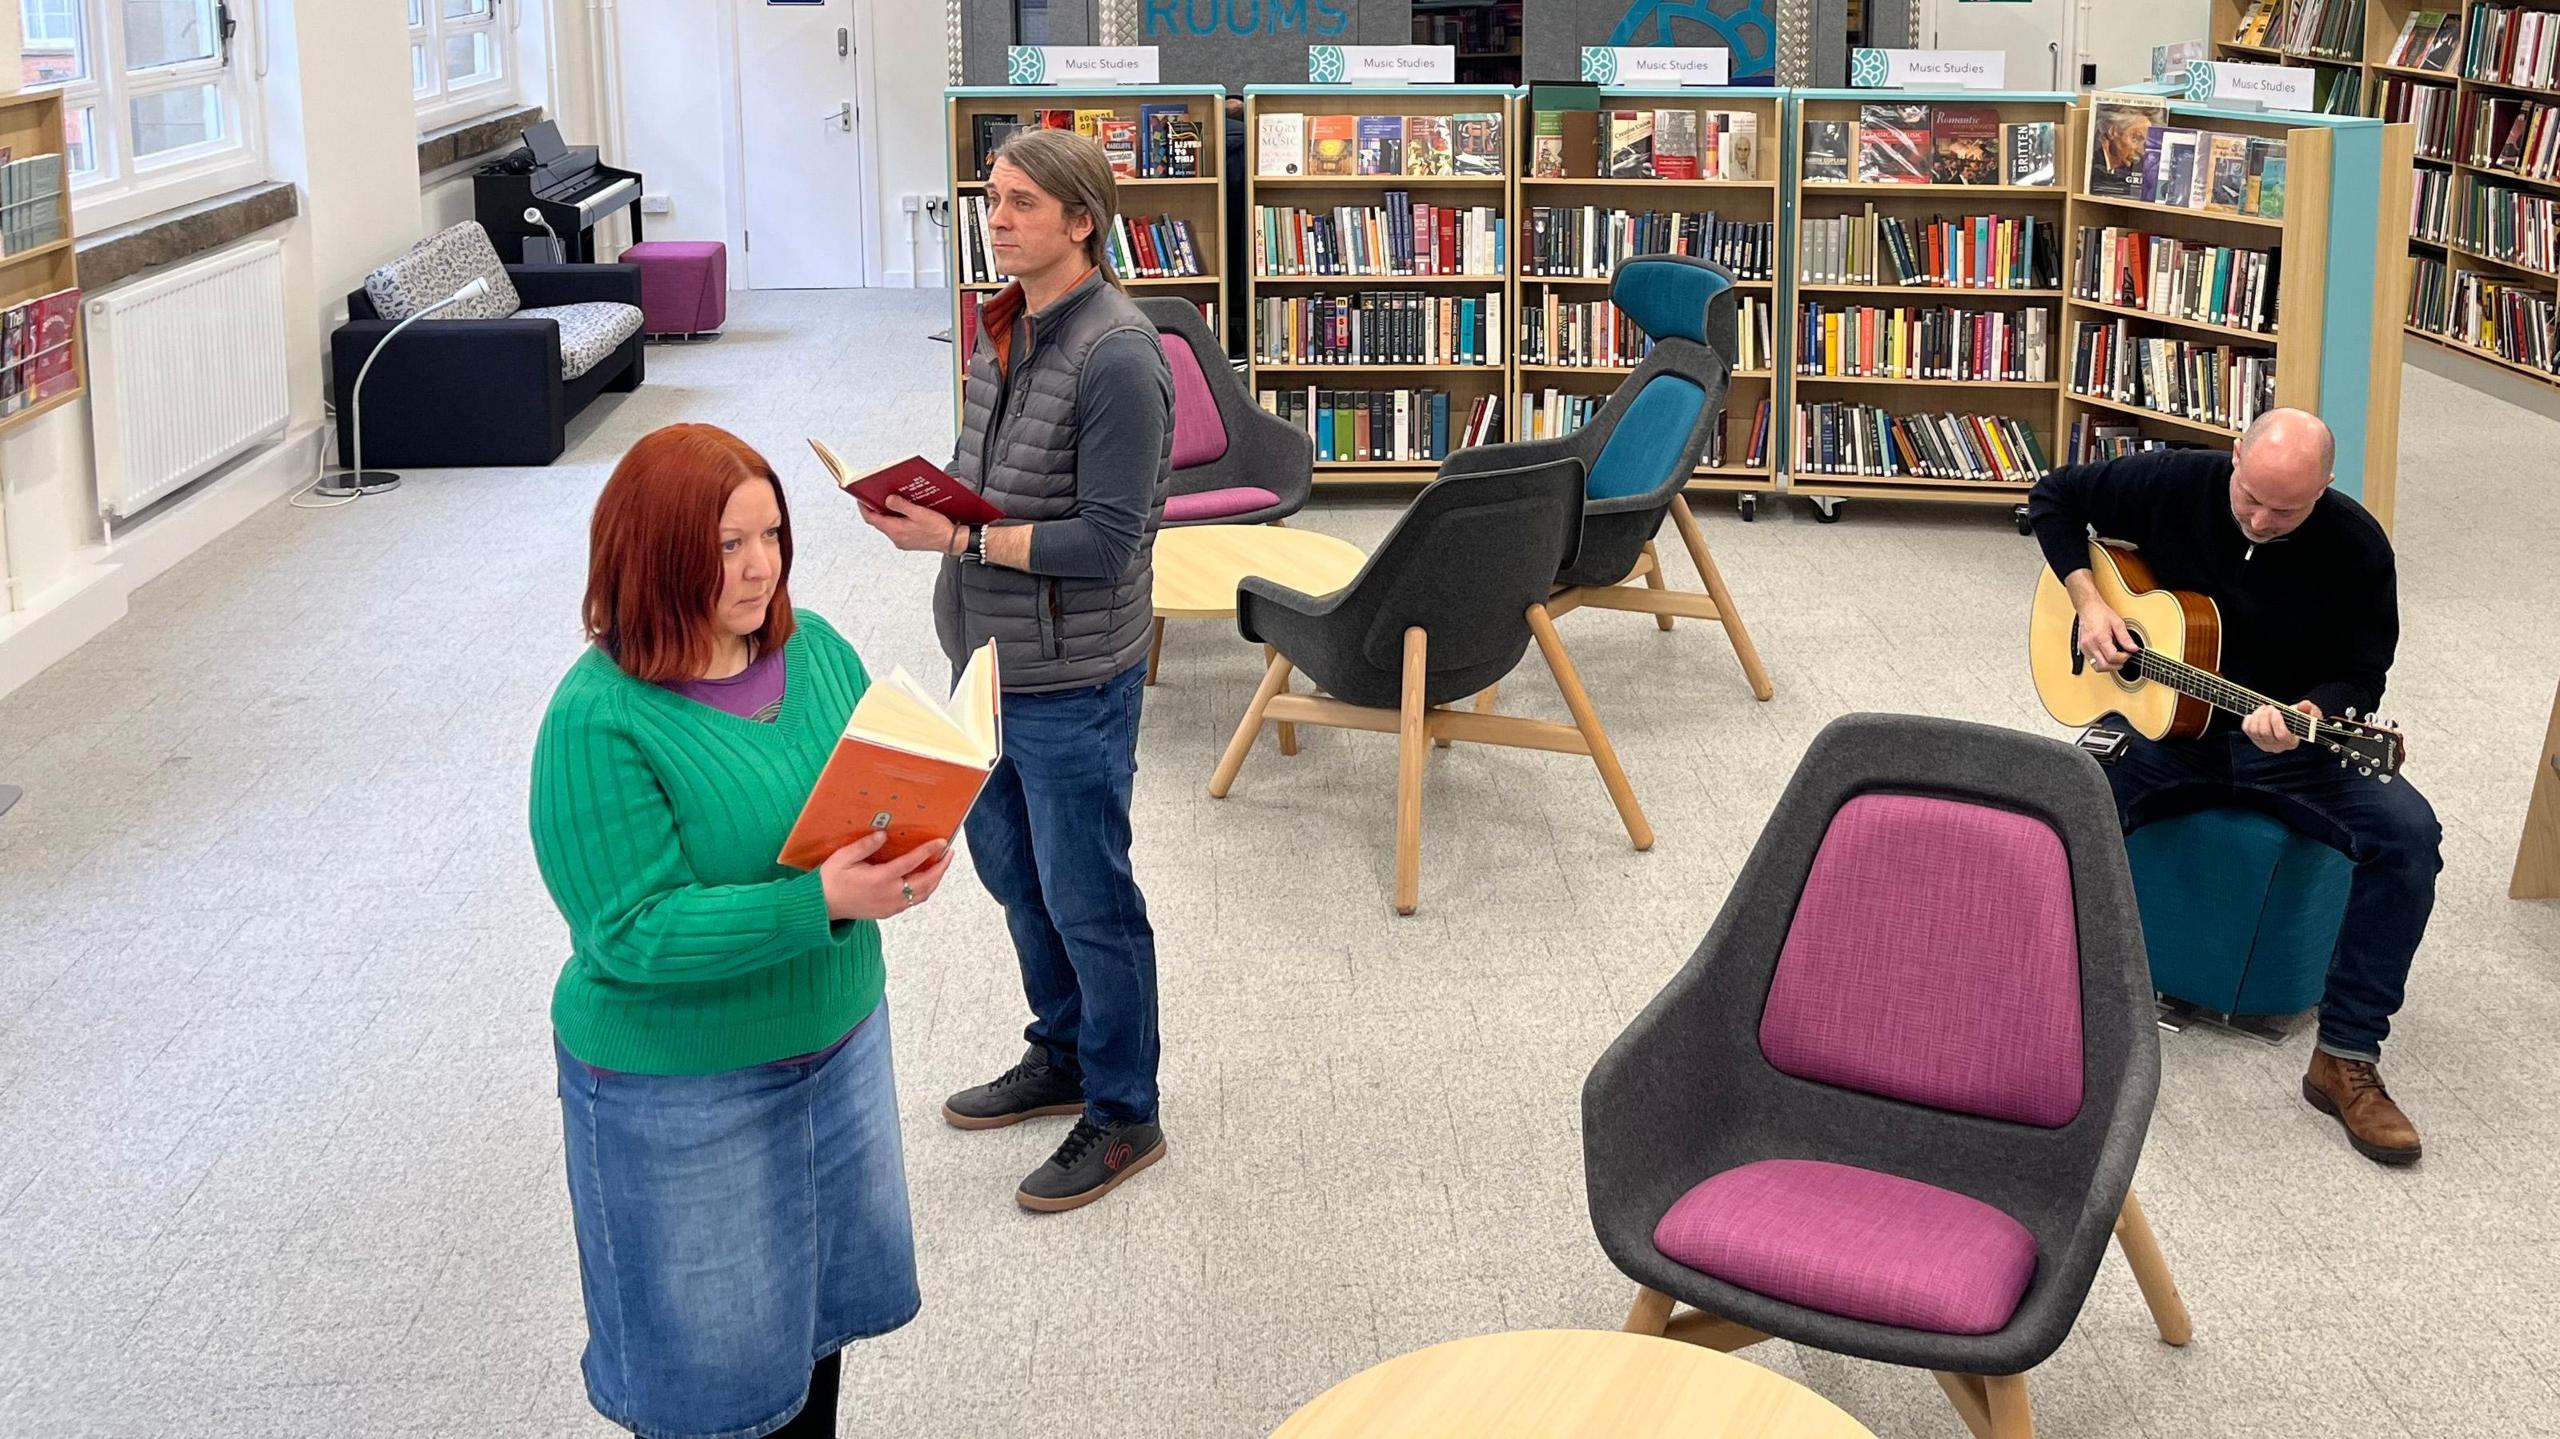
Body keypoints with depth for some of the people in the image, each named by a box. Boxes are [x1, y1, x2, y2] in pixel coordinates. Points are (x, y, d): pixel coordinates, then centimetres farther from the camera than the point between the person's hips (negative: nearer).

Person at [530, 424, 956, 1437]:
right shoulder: (598, 722, -23)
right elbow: (636, 934, -26)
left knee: (818, 1309, 23)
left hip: (838, 1042, 6)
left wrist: (915, 848, -17)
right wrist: (821, 904, -34)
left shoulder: (812, 645, -3)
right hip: (681, 1094, -6)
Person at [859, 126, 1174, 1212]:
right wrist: (920, 501, -2)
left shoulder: (1116, 357, -22)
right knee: (1010, 868, 22)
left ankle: (1122, 1114, 21)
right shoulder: (1004, 326, 6)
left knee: (1087, 900, 4)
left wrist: (960, 536, -23)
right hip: (989, 660, 9)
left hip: (1071, 681, -9)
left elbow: (1107, 542, -24)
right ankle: (1061, 1058, 42)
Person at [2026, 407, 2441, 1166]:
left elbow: (2360, 674, -6)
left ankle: (2346, 1058, -15)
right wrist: (2088, 600, -9)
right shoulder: (2170, 484, -11)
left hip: (2292, 740, 0)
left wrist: (2309, 717, -29)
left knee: (2409, 833, -24)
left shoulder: (2355, 547, -12)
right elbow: (2054, 496, 4)